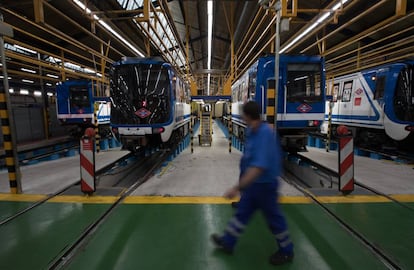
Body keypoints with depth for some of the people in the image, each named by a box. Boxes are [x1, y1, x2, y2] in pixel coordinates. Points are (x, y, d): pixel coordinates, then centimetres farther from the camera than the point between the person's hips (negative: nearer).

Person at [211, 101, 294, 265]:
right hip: (253, 183, 9)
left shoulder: (264, 134, -31)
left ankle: (287, 251, 38)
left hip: (264, 184, -9)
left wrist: (238, 187, -38)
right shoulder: (253, 131, -4)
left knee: (273, 217, 12)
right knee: (242, 211, 20)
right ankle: (227, 242, 39)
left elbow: (258, 167, -38)